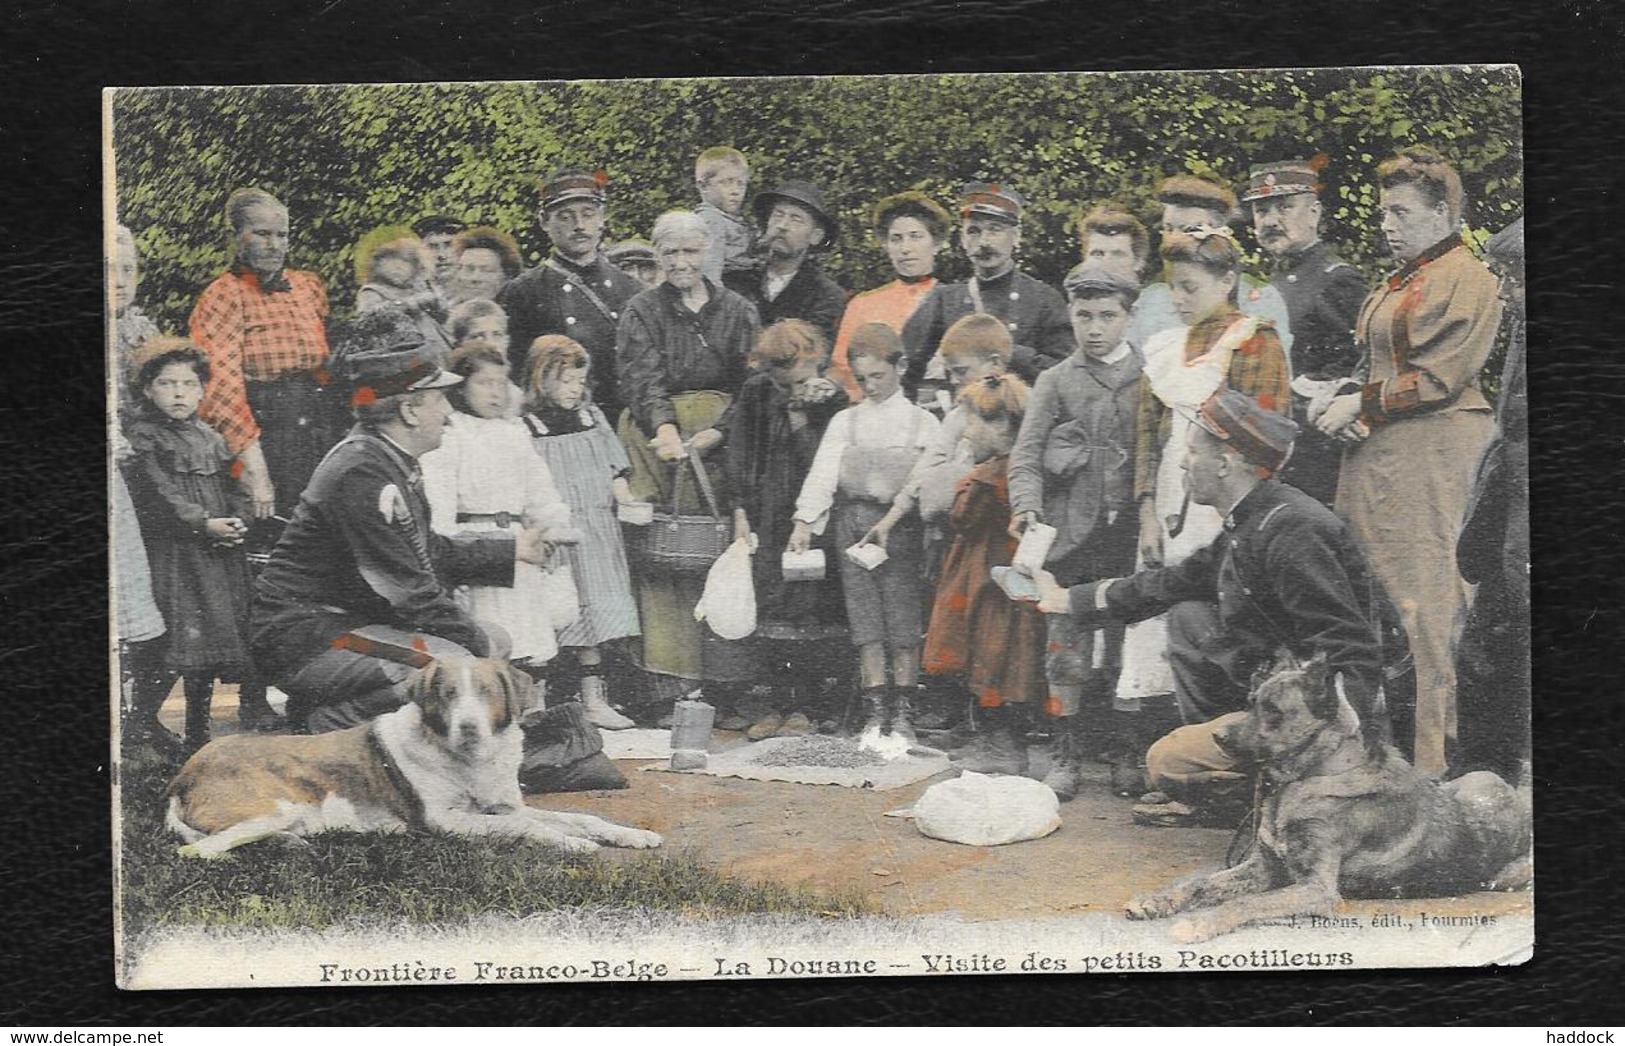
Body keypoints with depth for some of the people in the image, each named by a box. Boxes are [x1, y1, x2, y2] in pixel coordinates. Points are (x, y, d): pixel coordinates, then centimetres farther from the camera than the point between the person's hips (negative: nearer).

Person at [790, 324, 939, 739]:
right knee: (865, 615, -1)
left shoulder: (922, 421, 9)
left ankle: (902, 709, 1)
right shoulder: (846, 421, 15)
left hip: (900, 521, -2)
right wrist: (805, 522, -7)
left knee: (902, 612, -5)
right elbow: (823, 472, 5)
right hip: (853, 521, 2)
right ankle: (875, 709, 1)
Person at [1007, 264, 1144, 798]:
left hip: (1133, 535, 0)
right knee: (1069, 649, 0)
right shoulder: (1056, 381, 8)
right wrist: (1027, 505, -18)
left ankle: (1132, 753, 19)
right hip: (1073, 533, 0)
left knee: (1128, 647, 6)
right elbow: (1027, 453, 0)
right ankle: (1067, 754, 9)